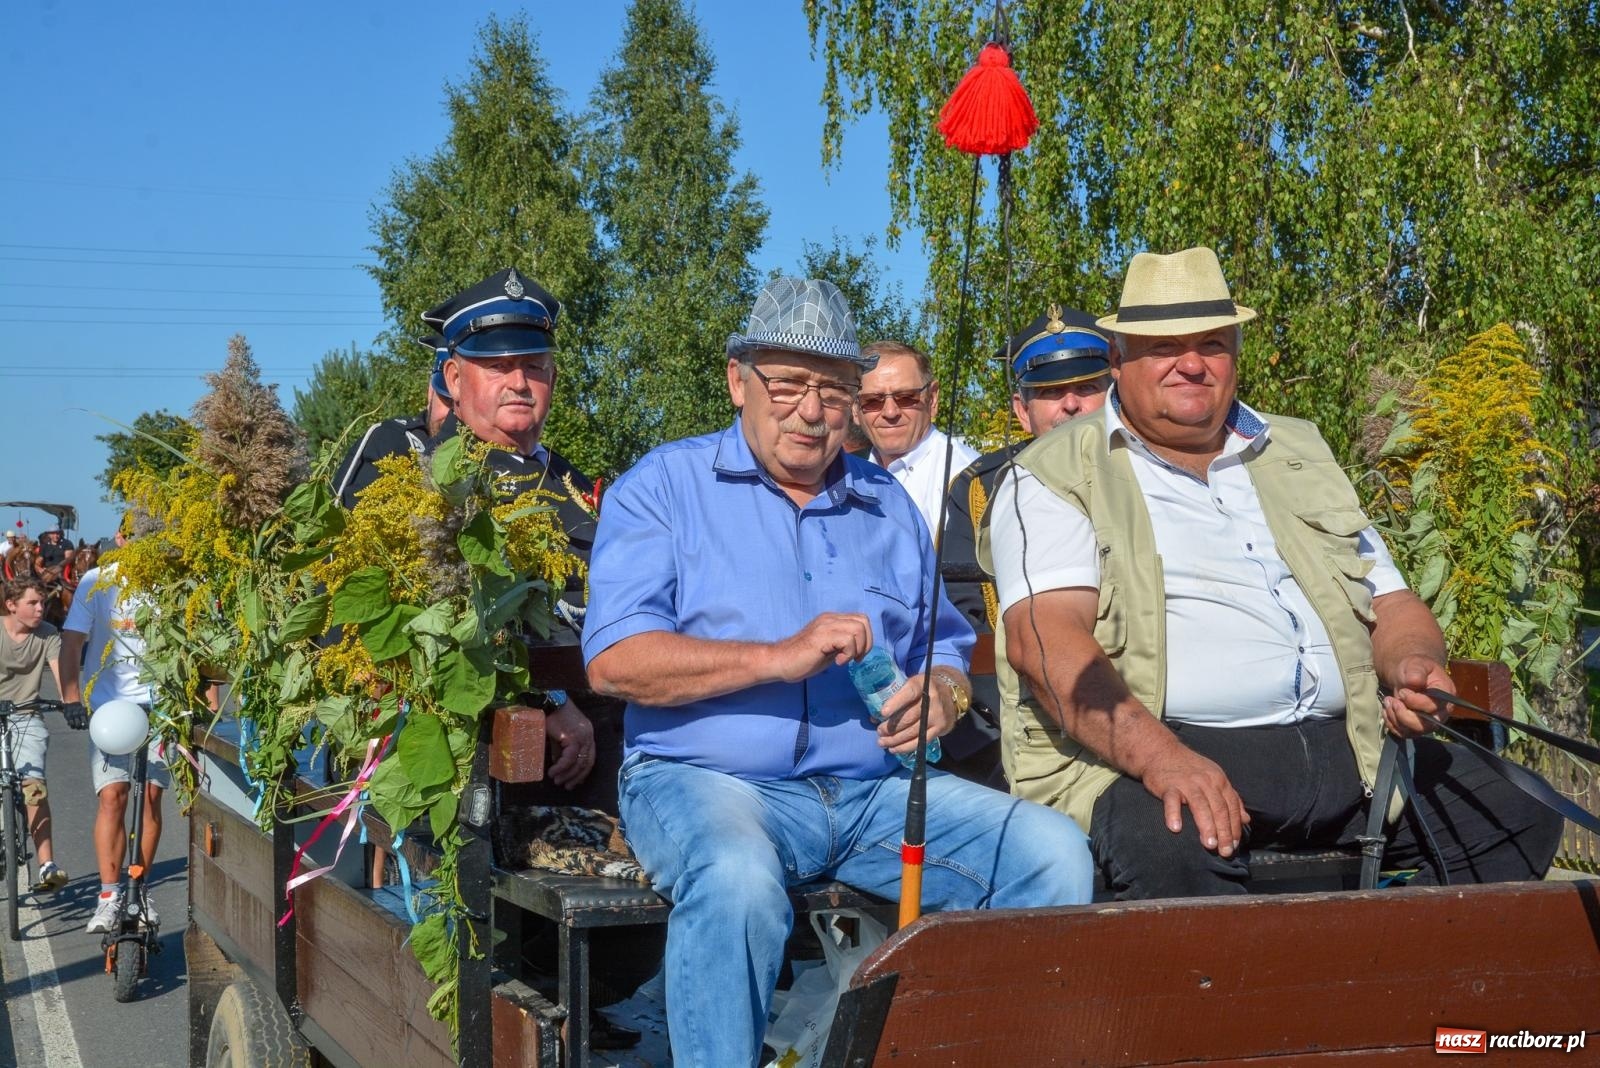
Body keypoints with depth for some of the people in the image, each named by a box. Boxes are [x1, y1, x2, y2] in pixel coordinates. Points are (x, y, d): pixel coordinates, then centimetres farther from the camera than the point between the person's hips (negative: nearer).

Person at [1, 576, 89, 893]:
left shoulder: (48, 635, -3)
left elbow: (60, 671, -15)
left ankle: (47, 866, -21)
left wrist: (73, 704, -34)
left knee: (34, 784, -16)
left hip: (26, 718, 0)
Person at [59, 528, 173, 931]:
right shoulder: (97, 582, -1)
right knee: (112, 797, -7)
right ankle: (109, 896, -2)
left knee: (150, 798, 0)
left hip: (159, 705, 0)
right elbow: (72, 644, -2)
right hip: (109, 704, 0)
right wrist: (71, 699, -11)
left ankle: (139, 888, 14)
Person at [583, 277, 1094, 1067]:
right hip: (708, 778, -4)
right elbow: (613, 661, -8)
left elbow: (946, 649, 24)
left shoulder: (888, 506, 20)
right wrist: (779, 657, -17)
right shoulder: (664, 487, 4)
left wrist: (942, 695, -2)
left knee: (1054, 853, -17)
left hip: (875, 788, 5)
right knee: (737, 882, -39)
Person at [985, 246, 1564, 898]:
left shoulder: (1300, 457, 25)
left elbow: (1392, 606, 25)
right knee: (1175, 846, -39)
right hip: (1136, 755, -6)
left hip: (1344, 747, 6)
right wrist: (1159, 755, -27)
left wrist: (1414, 666, -1)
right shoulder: (1056, 476, 5)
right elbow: (1044, 635, -11)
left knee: (1519, 822, -11)